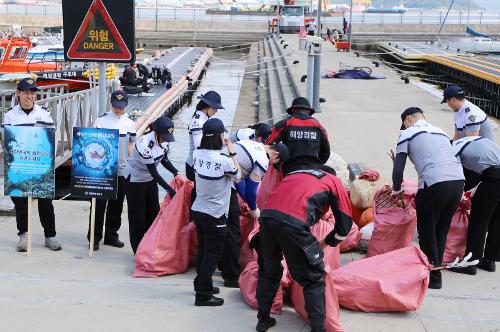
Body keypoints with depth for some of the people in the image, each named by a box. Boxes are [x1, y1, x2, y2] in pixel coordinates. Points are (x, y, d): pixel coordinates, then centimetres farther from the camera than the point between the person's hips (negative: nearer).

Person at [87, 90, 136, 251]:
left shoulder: (129, 123, 7)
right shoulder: (101, 121, -1)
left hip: (121, 170, 3)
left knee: (116, 205, 11)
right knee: (99, 204, -1)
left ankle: (111, 235, 22)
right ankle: (95, 237, 6)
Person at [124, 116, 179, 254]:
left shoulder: (164, 140, -13)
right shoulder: (145, 144, -35)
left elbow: (164, 159, 4)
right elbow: (153, 171, -32)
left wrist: (176, 172, -14)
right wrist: (170, 190, -32)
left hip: (150, 180, 7)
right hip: (135, 181, -7)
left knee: (154, 213, 13)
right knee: (138, 217, 3)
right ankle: (138, 251, 16)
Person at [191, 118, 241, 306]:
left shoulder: (197, 154, -6)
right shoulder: (224, 160, -23)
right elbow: (238, 176, -4)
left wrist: (222, 149, 9)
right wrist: (231, 152, -2)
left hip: (198, 211, 7)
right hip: (215, 216, -7)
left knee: (203, 249, 22)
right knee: (212, 254, 5)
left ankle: (201, 284, 37)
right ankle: (203, 295, 9)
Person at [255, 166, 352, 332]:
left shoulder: (296, 174, 35)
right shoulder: (335, 183, 21)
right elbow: (344, 226, 20)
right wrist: (325, 243, 37)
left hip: (267, 215, 5)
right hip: (293, 223, -5)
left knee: (268, 271, 26)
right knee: (314, 279, 12)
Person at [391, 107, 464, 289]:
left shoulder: (408, 133, 9)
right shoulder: (440, 131, 27)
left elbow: (398, 167, 4)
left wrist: (396, 189, 22)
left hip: (434, 184, -6)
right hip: (458, 180, 6)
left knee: (427, 233, 9)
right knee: (441, 231, 20)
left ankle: (433, 278, 14)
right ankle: (436, 267, 30)